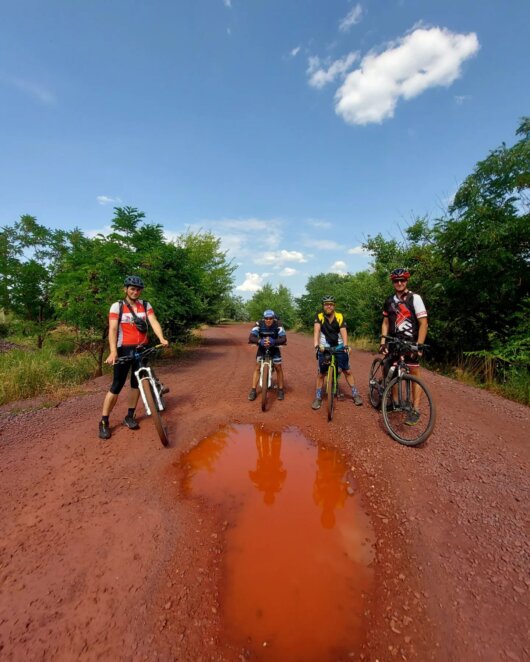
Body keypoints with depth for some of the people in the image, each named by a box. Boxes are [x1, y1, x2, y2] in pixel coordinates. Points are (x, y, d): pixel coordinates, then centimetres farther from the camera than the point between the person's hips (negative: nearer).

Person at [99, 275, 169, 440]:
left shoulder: (146, 306, 5)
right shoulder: (117, 306, -4)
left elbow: (154, 322, -8)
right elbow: (112, 329, -13)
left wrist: (162, 339, -26)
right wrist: (113, 352, -26)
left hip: (142, 349, 4)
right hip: (124, 349, -3)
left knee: (137, 383, 11)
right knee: (117, 386, -2)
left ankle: (130, 416, 26)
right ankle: (104, 422, 12)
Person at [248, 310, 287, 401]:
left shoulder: (278, 325, -25)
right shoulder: (259, 324, -24)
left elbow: (284, 339, -33)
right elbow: (251, 337, -32)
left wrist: (274, 342, -52)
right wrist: (260, 341, -52)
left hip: (274, 348, 0)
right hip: (262, 347, 0)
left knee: (278, 368, -4)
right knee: (257, 367, -5)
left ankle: (281, 390, 11)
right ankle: (253, 390, 3)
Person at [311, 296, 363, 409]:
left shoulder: (340, 317, -9)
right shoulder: (319, 317, -11)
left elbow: (343, 331, -19)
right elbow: (316, 330, -25)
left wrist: (345, 346, -35)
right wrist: (316, 345, -41)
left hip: (339, 346, 1)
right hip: (324, 347, -1)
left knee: (347, 371, 4)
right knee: (321, 374, 2)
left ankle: (355, 394, 20)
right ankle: (318, 397, 15)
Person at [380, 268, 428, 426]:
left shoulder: (415, 298, -8)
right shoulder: (389, 300, 7)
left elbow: (423, 323, -11)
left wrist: (418, 346, -18)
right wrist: (383, 342, 1)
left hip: (410, 342, -5)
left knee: (414, 374, 0)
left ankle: (416, 410, 8)